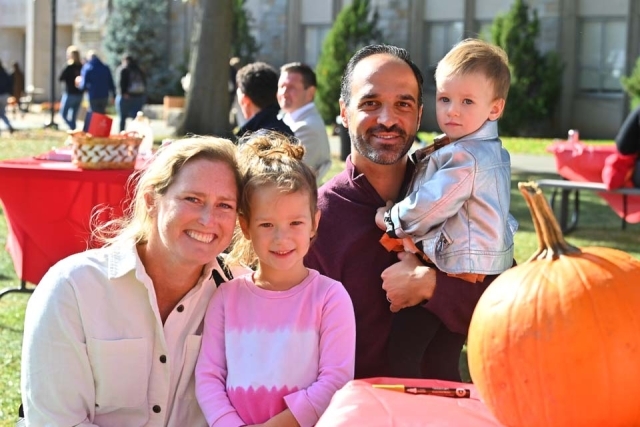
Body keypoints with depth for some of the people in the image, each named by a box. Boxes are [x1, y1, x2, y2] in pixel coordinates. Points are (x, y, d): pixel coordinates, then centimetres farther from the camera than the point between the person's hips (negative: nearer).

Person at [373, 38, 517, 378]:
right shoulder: (492, 151, 12)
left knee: (402, 347, -6)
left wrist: (390, 219, -4)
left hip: (459, 270, -10)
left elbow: (428, 207, -22)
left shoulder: (463, 158, -21)